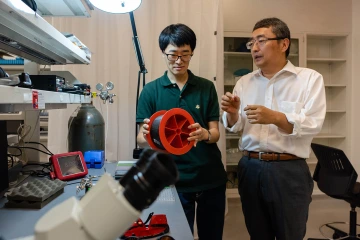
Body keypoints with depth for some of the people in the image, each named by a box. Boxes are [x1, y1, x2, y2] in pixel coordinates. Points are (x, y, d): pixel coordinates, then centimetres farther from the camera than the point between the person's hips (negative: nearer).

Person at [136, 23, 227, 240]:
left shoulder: (207, 87, 0)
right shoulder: (151, 91, -4)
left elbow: (215, 132, -2)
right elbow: (142, 140, -6)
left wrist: (204, 134, -25)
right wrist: (147, 135, -29)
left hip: (211, 178, 2)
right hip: (175, 180, -2)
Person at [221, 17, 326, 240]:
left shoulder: (310, 78, -2)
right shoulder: (244, 82, 9)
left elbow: (314, 124, -12)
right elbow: (236, 127, 7)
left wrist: (275, 117, -26)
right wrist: (232, 113, -14)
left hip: (289, 171, -3)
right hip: (250, 168, 4)